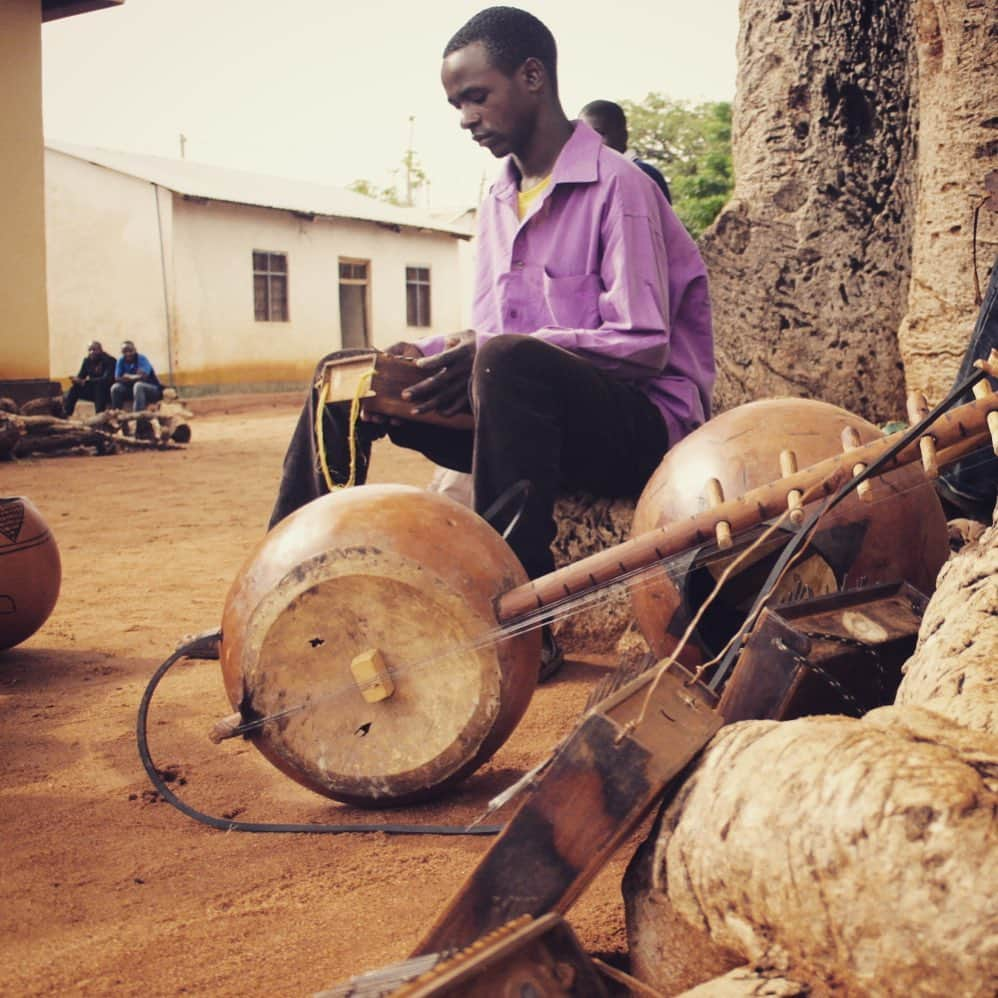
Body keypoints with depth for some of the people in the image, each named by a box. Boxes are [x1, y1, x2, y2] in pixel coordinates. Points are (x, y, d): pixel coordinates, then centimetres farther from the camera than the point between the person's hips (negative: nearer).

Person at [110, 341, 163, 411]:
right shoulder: (121, 361, -2)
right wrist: (136, 377, -21)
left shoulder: (142, 358, -16)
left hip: (153, 390, -5)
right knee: (115, 388, -15)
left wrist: (129, 377, -11)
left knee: (138, 385, -35)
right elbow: (117, 378, -10)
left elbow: (143, 377, -27)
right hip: (133, 389, 5)